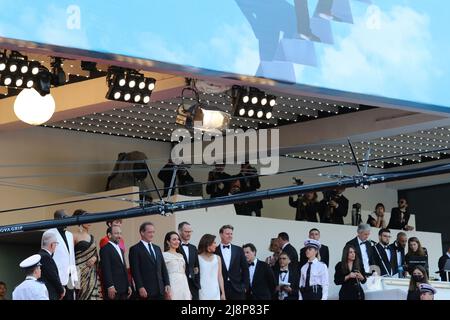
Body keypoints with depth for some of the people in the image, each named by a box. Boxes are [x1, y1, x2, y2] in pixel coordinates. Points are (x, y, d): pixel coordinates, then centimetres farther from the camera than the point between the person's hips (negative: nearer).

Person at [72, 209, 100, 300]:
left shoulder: (91, 237, 16)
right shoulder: (75, 236, -4)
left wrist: (95, 258, -2)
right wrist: (74, 271, -15)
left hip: (91, 272, 6)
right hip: (80, 271, -6)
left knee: (91, 295, 0)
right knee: (81, 295, -8)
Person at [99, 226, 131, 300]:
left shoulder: (120, 250, 22)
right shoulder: (105, 249, -6)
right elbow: (106, 269, -14)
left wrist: (128, 286, 15)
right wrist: (110, 286, -21)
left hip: (123, 289, 8)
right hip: (113, 289, -8)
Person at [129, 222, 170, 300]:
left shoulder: (157, 248, 19)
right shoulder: (135, 249, -1)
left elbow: (163, 268, 18)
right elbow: (135, 271, -9)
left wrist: (167, 284, 6)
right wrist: (140, 288, -17)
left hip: (160, 290, 6)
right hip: (146, 291, -6)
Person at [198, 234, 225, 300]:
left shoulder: (217, 258, 12)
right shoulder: (198, 258, 0)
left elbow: (220, 276, 12)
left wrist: (223, 293, 8)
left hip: (215, 293, 4)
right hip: (202, 293, -3)